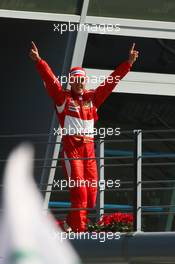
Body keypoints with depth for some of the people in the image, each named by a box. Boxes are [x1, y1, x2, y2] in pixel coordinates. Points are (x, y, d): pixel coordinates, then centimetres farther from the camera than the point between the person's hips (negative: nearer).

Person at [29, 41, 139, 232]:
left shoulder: (93, 97, 14)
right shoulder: (63, 98, 4)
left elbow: (111, 81, 13)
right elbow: (50, 79, -7)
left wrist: (128, 63, 9)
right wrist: (38, 61, -20)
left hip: (89, 148, 5)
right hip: (71, 147, -5)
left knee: (92, 189, 2)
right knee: (79, 189, -12)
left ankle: (72, 221, 16)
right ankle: (78, 229, -11)